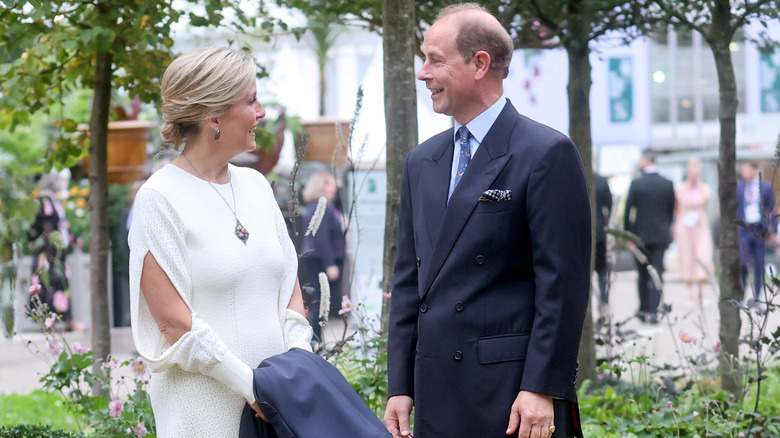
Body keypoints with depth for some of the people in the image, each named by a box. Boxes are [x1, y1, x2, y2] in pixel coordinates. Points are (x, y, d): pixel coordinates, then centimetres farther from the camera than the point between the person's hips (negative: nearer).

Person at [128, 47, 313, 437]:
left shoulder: (255, 185, 11)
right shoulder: (160, 197, -8)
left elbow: (290, 284, 13)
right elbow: (172, 319, -13)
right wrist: (250, 385, -15)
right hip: (206, 405, -6)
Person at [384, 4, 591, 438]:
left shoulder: (547, 153, -6)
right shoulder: (421, 162, 15)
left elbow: (563, 283, -10)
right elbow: (409, 281, 16)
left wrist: (542, 389, -15)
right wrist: (400, 387, 10)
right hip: (437, 399, 6)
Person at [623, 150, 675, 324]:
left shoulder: (636, 184, -9)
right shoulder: (668, 184, 1)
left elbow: (628, 210, -6)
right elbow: (672, 211, 8)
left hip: (640, 235, -1)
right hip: (661, 236, 1)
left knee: (642, 274, 12)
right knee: (657, 273, 0)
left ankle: (644, 309, 18)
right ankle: (653, 311, -8)